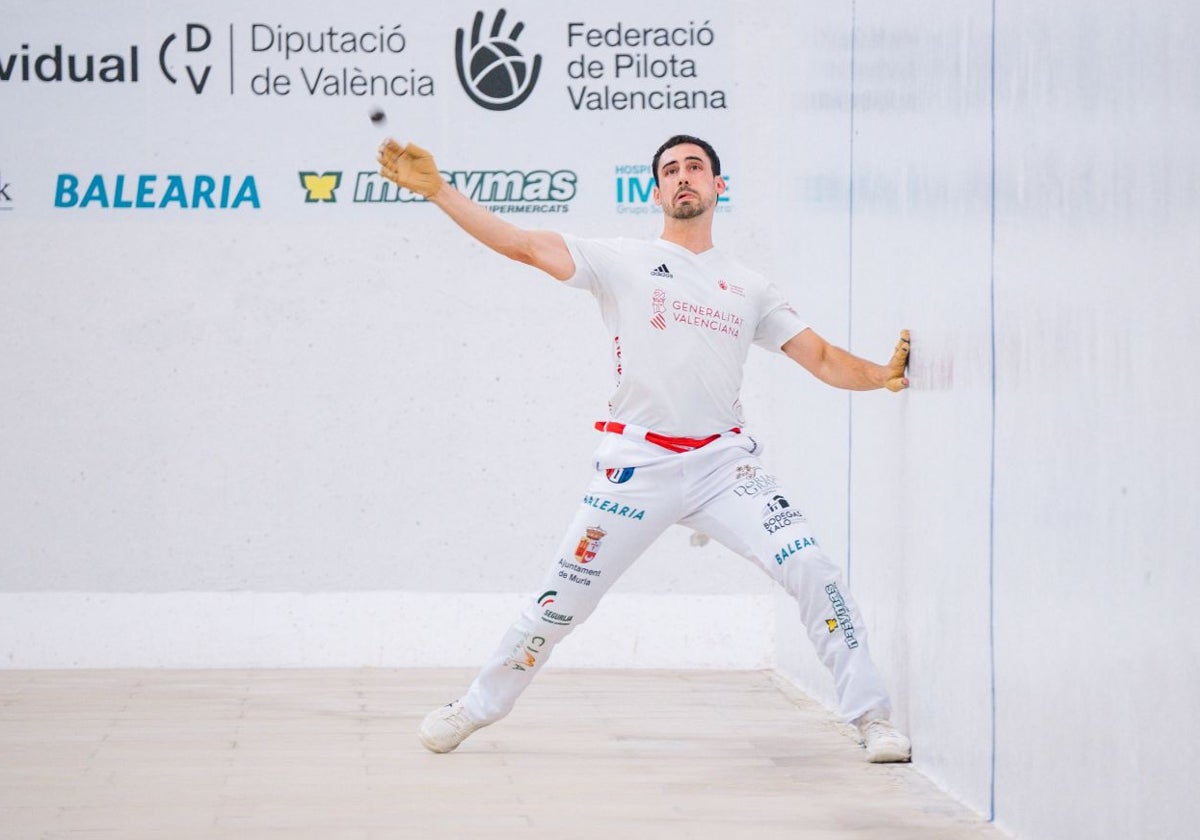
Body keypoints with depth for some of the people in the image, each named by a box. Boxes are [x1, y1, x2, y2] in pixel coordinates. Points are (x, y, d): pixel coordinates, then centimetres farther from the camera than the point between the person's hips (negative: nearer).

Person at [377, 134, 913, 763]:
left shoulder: (749, 288, 14)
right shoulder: (623, 263, 5)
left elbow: (820, 358, 12)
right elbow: (521, 245, -3)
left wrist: (882, 376, -8)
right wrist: (435, 189, -11)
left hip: (724, 463, 2)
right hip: (637, 466, -1)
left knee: (812, 570, -14)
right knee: (563, 600, 1)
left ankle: (872, 716, -5)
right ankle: (476, 707, 22)